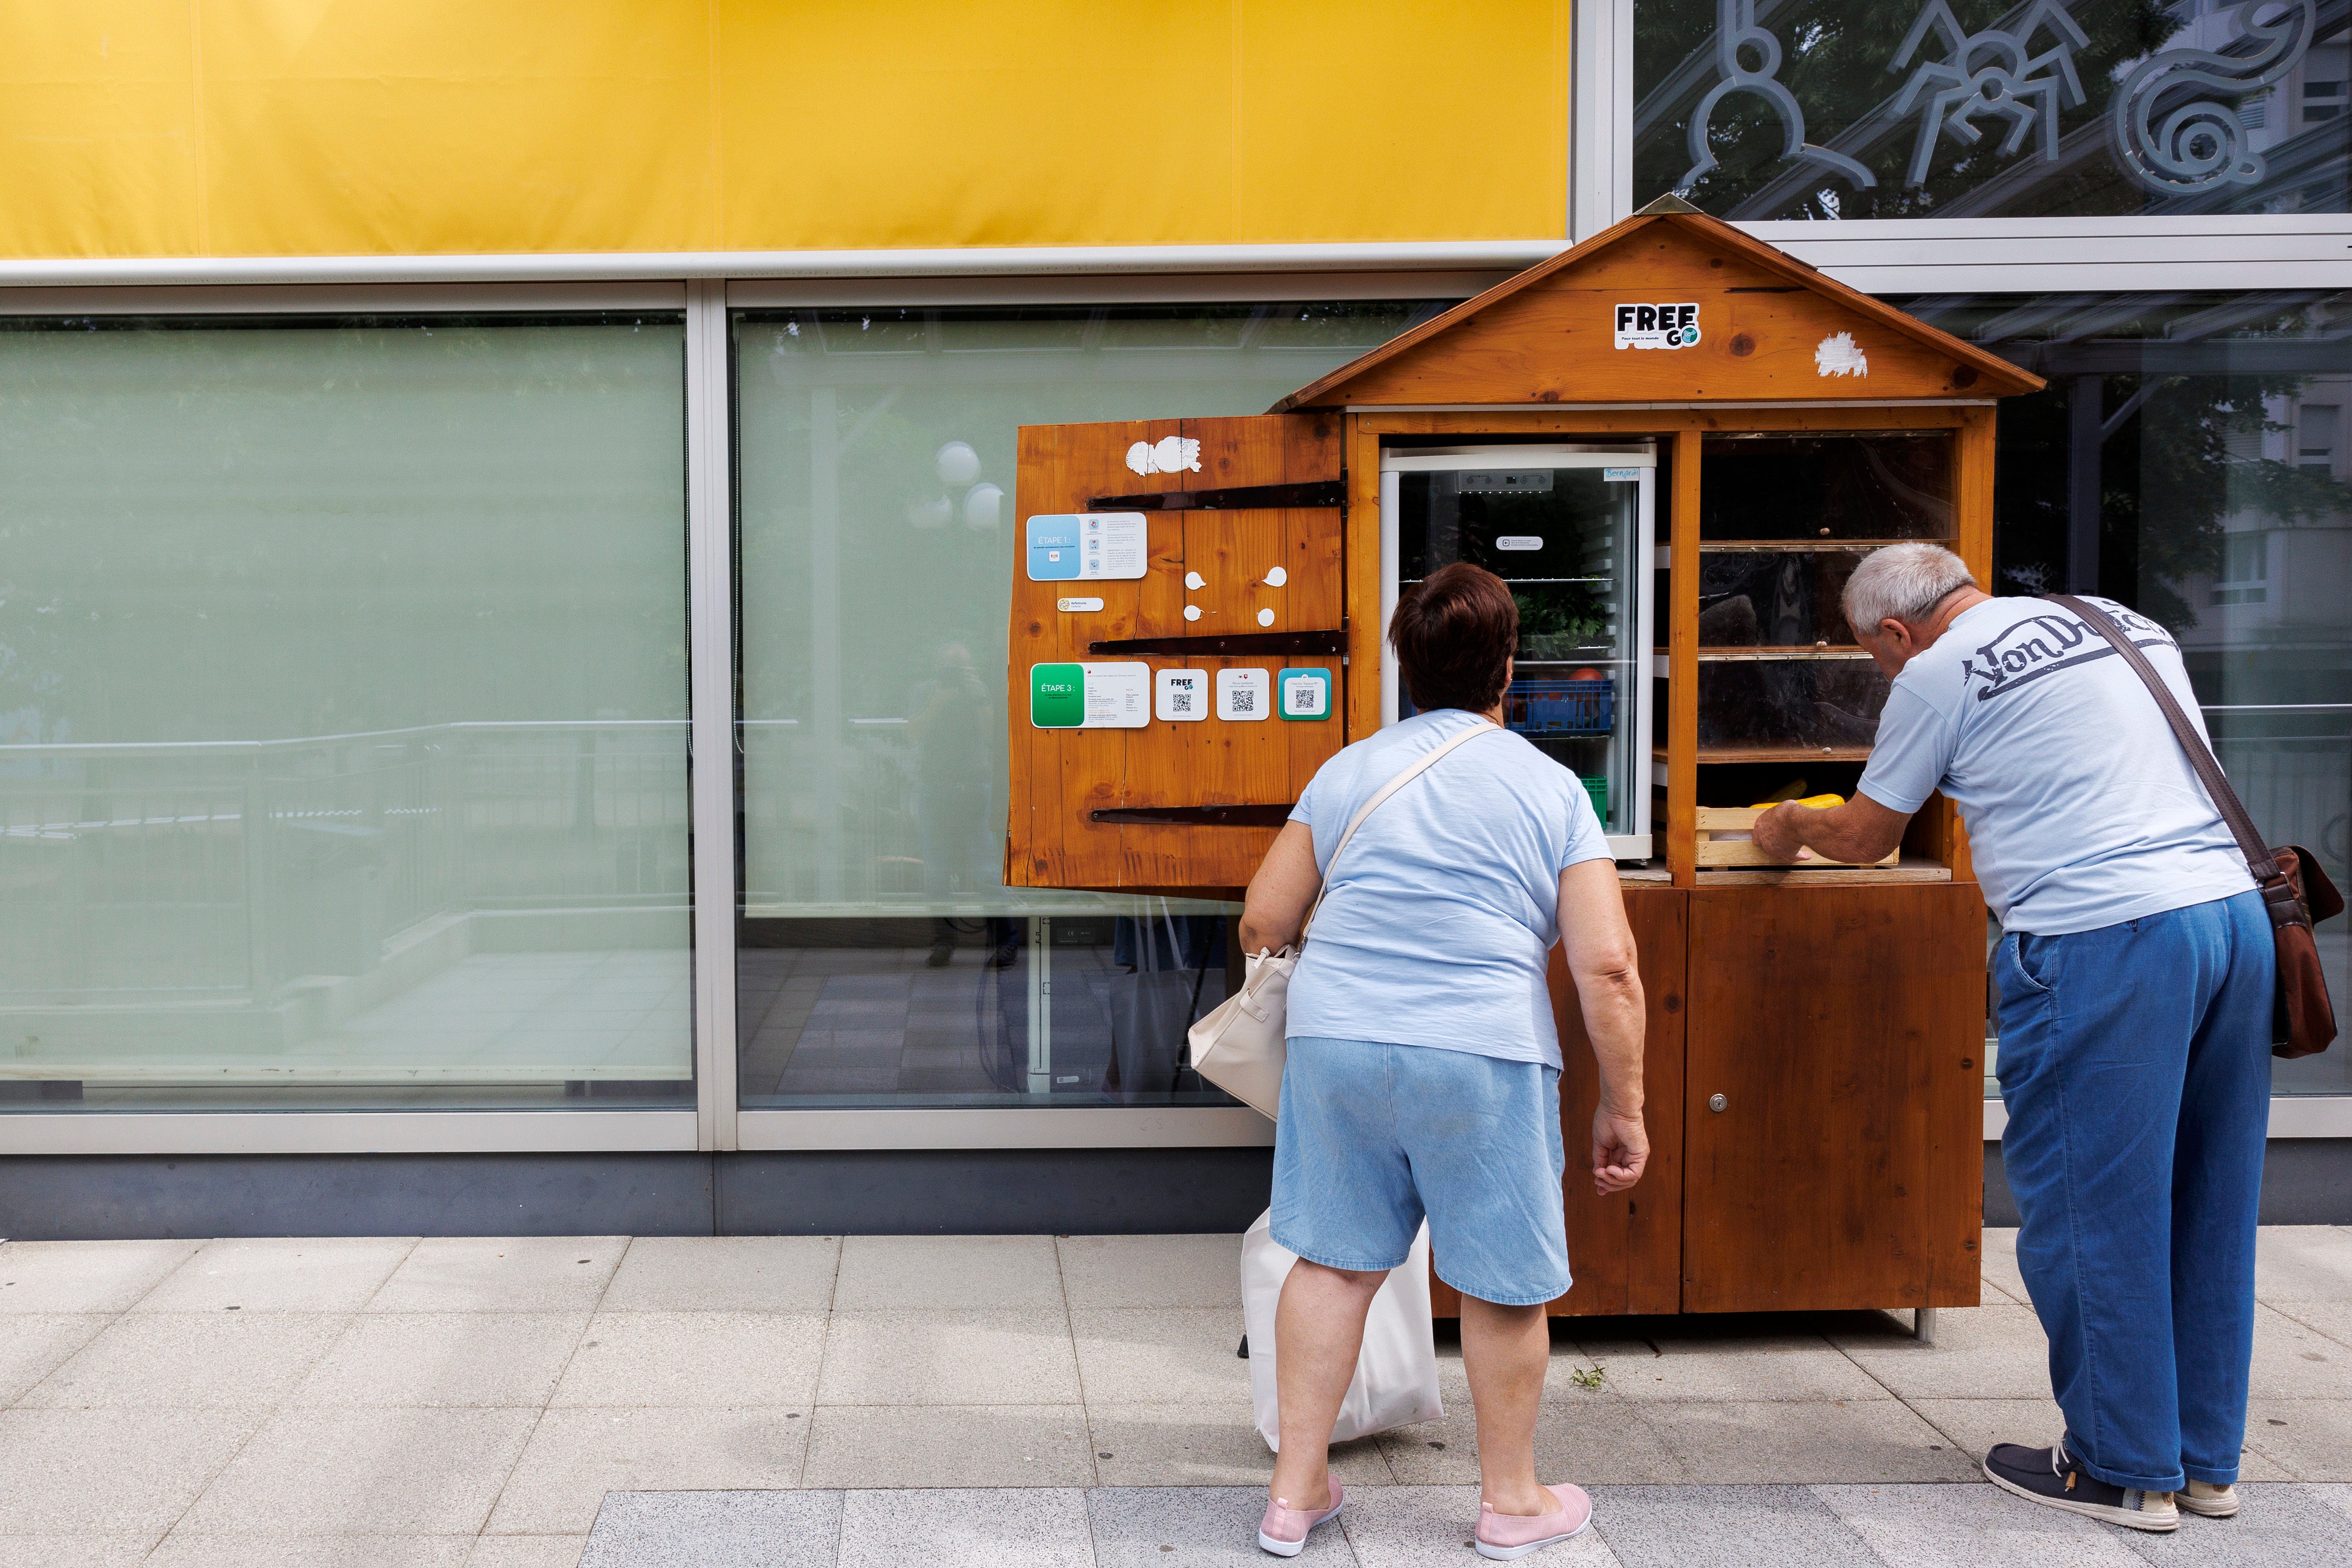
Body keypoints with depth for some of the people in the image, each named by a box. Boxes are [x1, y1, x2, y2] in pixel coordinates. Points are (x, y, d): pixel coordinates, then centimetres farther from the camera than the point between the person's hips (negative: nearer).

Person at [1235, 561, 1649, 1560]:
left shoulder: (1349, 771, 11)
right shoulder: (1550, 787, 4)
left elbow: (1261, 922, 14)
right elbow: (1607, 966, -4)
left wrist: (1301, 978, 37)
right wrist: (1623, 1106, 3)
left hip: (1336, 1037, 3)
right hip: (1481, 1053, -3)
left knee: (1333, 1260, 14)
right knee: (1503, 1283, 12)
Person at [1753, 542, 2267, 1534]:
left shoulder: (1937, 673, 0)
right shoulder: (2130, 624, 19)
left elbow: (1864, 837, 10)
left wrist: (1790, 831, 30)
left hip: (2102, 938, -8)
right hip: (2232, 905, 8)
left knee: (2089, 1209, 4)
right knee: (2208, 1205, 15)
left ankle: (2125, 1470, 14)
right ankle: (2205, 1460, 26)